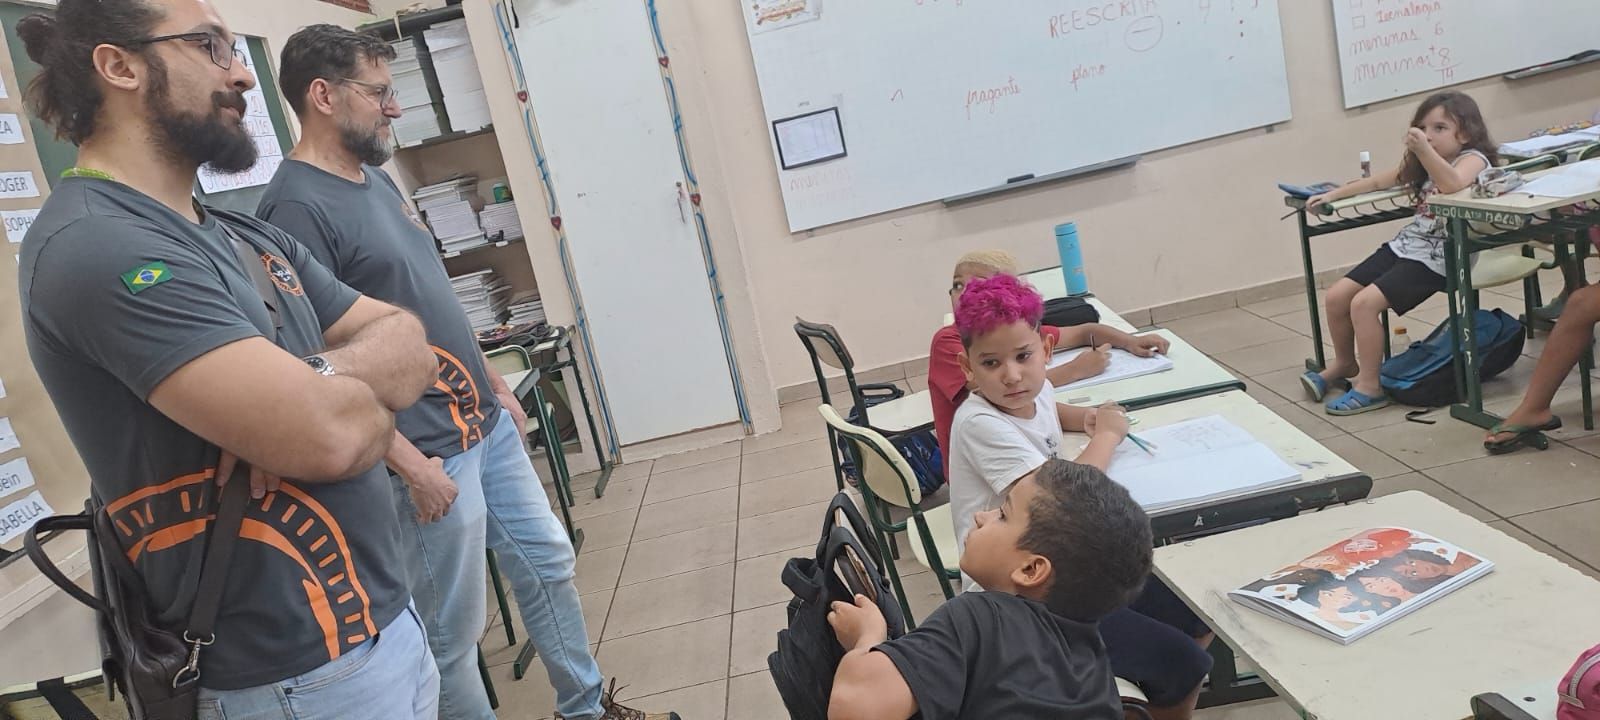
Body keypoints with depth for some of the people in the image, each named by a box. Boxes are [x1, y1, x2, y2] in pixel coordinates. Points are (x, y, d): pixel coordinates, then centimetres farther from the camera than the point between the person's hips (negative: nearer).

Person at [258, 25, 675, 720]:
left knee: (547, 563, 20)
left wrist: (494, 381, 19)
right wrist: (410, 463, -21)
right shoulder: (298, 207, -19)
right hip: (431, 452, -10)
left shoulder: (376, 177, 10)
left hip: (487, 423, 10)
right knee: (453, 631, 6)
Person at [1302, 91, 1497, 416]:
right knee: (1337, 297, 0)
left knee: (1364, 303, -23)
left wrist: (1424, 150, -41)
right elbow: (1378, 181, 25)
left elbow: (1454, 184, -33)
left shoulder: (1472, 158, -9)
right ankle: (1345, 363, 23)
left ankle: (1370, 386, -12)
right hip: (1406, 244, 9)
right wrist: (1333, 194, 20)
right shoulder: (1421, 165, 16)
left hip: (1437, 256, -9)